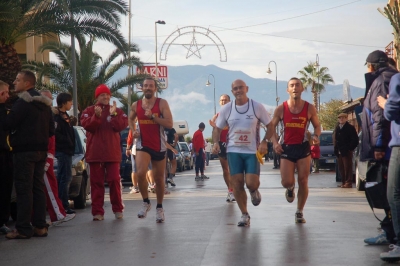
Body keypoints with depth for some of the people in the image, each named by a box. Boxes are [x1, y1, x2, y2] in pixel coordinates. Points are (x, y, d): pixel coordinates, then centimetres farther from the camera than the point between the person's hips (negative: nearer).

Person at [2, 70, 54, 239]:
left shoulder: (23, 102, -12)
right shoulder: (44, 103, 15)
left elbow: (8, 124, -16)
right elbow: (51, 129, 17)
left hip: (25, 150, -8)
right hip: (41, 150, 8)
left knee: (24, 189, -7)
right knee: (38, 188, 10)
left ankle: (23, 228, -7)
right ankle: (40, 226, 10)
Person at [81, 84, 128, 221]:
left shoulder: (117, 111, 9)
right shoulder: (89, 111, 7)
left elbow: (122, 126, -6)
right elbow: (87, 125, -9)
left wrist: (114, 115, -19)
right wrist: (96, 116, -23)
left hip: (112, 152, 0)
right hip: (95, 152, 0)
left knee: (114, 180, -1)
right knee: (96, 182, 1)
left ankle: (118, 209, 8)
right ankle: (97, 212, 3)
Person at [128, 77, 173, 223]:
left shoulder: (162, 103, -7)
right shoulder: (136, 105, 3)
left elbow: (169, 124, -15)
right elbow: (130, 119, 24)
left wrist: (152, 116, -22)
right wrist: (133, 130, 5)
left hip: (159, 146, -1)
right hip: (142, 145, 1)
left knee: (159, 178, 9)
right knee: (140, 173, -21)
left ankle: (159, 207, 28)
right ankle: (146, 202, 0)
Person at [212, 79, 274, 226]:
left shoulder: (257, 107, -5)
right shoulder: (226, 108, 1)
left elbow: (270, 126, 1)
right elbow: (217, 128, 11)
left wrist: (264, 142, -13)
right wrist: (216, 142, -8)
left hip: (253, 151, -2)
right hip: (234, 151, 2)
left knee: (251, 183, -12)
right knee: (237, 184, -2)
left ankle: (254, 191, 26)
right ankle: (245, 215, 12)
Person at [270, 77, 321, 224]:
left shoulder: (309, 108, -3)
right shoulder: (281, 109, -4)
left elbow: (317, 125, 8)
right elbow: (271, 127, 5)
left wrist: (316, 136, -13)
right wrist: (275, 142, -11)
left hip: (303, 147, 0)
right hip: (286, 148, 0)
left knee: (303, 181, -2)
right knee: (286, 182, -6)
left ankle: (299, 212, 14)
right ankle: (290, 189, 33)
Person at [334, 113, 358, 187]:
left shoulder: (350, 128, -4)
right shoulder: (337, 128, 16)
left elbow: (355, 140, -7)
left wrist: (350, 148, -10)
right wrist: (336, 149, 8)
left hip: (347, 151, -7)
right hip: (339, 152, 7)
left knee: (347, 167, -7)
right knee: (341, 168, 8)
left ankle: (348, 183, -6)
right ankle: (343, 182, 14)